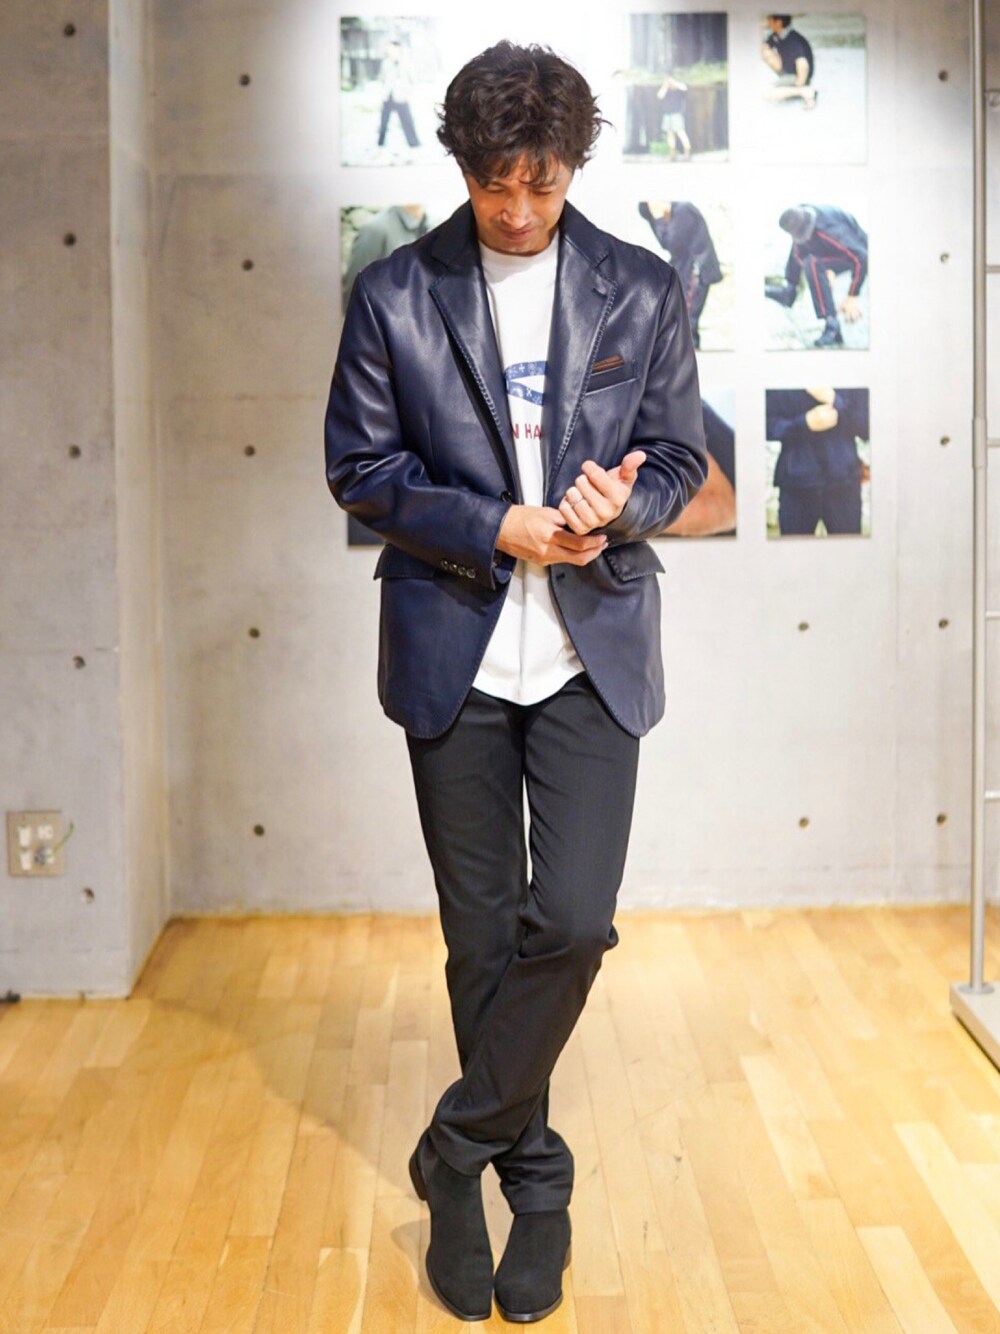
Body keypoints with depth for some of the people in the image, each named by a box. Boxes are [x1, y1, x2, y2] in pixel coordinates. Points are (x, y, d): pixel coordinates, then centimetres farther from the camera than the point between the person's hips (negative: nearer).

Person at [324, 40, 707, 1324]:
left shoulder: (643, 291, 4)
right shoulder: (394, 295, 1)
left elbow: (680, 459, 7)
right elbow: (359, 464, 1)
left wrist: (619, 504, -16)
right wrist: (498, 529, -13)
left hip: (594, 652, 0)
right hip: (453, 653, 0)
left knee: (573, 918, -10)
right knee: (481, 932, 8)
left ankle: (461, 1143, 12)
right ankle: (531, 1172, 27)